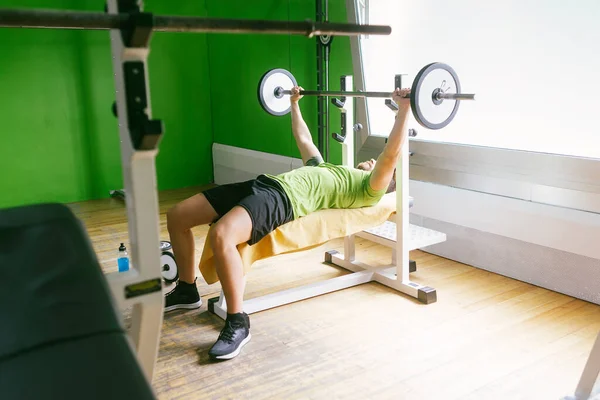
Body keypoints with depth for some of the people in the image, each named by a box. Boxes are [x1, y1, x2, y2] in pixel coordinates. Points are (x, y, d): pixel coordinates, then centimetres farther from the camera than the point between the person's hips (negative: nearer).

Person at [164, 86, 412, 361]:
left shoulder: (369, 189, 11)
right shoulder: (328, 169, 35)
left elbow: (391, 154, -5)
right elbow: (304, 139, 47)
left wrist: (403, 109, -10)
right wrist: (294, 103, 51)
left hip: (285, 198, -9)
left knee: (221, 236, -38)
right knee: (176, 216, 4)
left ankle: (238, 324, -21)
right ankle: (186, 290, 20)